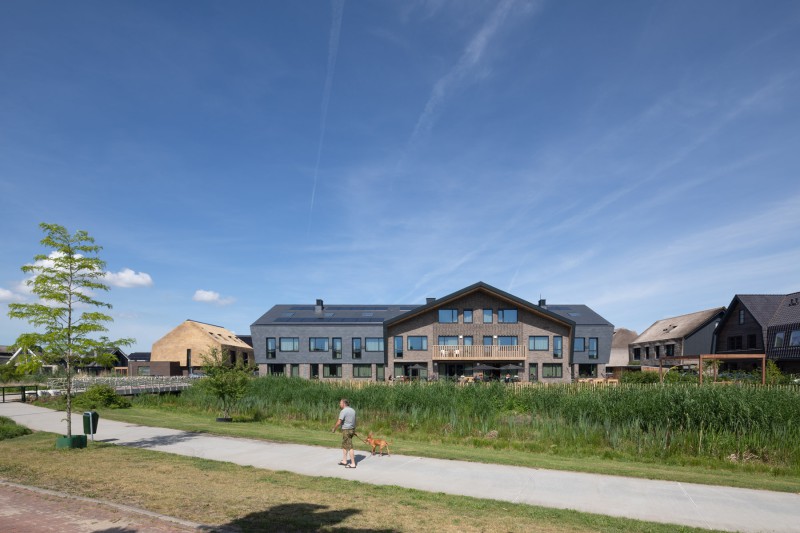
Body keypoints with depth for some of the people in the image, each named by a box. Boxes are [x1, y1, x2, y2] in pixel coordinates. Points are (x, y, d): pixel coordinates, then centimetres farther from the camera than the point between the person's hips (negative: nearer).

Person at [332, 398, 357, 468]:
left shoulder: (343, 411, -16)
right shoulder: (352, 410, 10)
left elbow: (339, 422, -20)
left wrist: (334, 429, -5)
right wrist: (354, 431, 23)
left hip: (346, 430, -9)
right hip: (352, 429, 9)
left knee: (349, 447, -5)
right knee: (344, 445, 20)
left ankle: (353, 464, -3)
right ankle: (344, 461, 26)